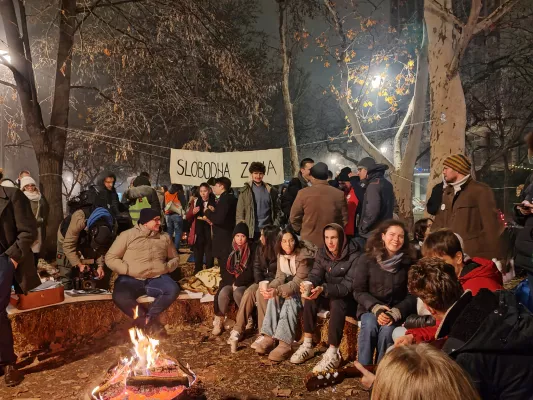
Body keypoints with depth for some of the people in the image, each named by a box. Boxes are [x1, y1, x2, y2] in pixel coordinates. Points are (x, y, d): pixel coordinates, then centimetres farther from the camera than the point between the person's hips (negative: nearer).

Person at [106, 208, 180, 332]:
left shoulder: (165, 237, 12)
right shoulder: (128, 235, 2)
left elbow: (175, 258, 21)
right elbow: (110, 258, 0)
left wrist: (167, 267, -1)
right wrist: (128, 270, -13)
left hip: (156, 279, 2)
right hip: (131, 280, -2)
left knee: (173, 289, -30)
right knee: (119, 297, -34)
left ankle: (147, 318, -17)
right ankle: (151, 322, -16)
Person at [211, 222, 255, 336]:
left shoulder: (252, 249, -3)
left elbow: (251, 271, -8)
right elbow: (224, 269, 5)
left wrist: (238, 283, -14)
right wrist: (232, 282, -10)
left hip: (245, 283, -3)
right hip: (230, 281, 3)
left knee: (238, 293, -33)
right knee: (223, 293, -28)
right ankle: (219, 321, -12)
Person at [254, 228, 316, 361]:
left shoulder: (304, 255, -23)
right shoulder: (281, 254, -1)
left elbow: (298, 282, -27)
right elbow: (280, 277, -4)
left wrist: (277, 291, -39)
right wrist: (270, 288, -24)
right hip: (290, 285, 6)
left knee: (290, 298, -32)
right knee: (274, 297, -21)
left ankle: (285, 344, -34)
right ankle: (269, 338, -21)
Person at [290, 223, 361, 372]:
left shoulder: (354, 256, -21)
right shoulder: (323, 252, -3)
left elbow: (349, 286, -26)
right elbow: (315, 274, -8)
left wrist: (323, 289, -41)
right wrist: (307, 284, -33)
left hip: (350, 299, -5)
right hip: (329, 295, 5)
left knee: (337, 304, -36)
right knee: (309, 299, -23)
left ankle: (332, 354, -29)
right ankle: (307, 346, -14)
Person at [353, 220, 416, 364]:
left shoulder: (409, 262, -1)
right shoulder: (367, 259, -3)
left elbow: (413, 295, -2)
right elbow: (358, 291, -3)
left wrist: (395, 313, -18)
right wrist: (376, 308, -19)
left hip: (397, 310, 0)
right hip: (370, 308, 0)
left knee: (387, 329, -30)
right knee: (369, 325, -31)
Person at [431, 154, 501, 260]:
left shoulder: (481, 190, -5)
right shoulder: (447, 192, 17)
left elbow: (491, 225, -10)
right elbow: (439, 223, 17)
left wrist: (492, 258, -14)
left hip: (474, 256, -7)